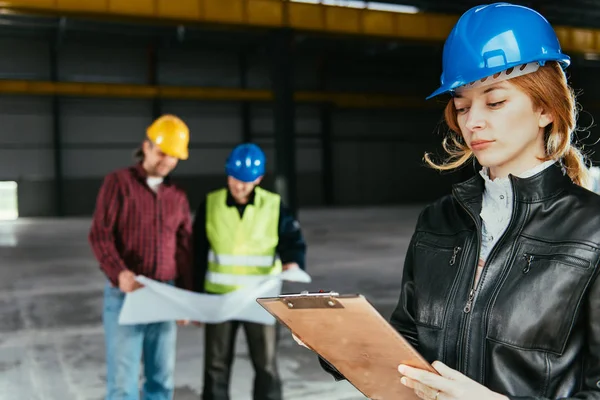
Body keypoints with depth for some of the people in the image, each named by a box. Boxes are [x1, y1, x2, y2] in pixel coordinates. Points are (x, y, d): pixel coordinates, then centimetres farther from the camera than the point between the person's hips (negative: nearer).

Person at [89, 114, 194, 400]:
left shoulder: (178, 197, 12)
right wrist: (119, 273, -25)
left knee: (162, 376, 9)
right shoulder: (118, 182, -2)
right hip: (125, 294, -4)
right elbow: (99, 235, -9)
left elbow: (185, 249, 13)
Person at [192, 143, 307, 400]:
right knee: (216, 364, 10)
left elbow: (293, 241, -5)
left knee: (266, 365, 7)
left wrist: (293, 262, -29)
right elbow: (198, 254, 3)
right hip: (218, 297, 1)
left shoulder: (274, 205, -5)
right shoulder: (210, 204, -2)